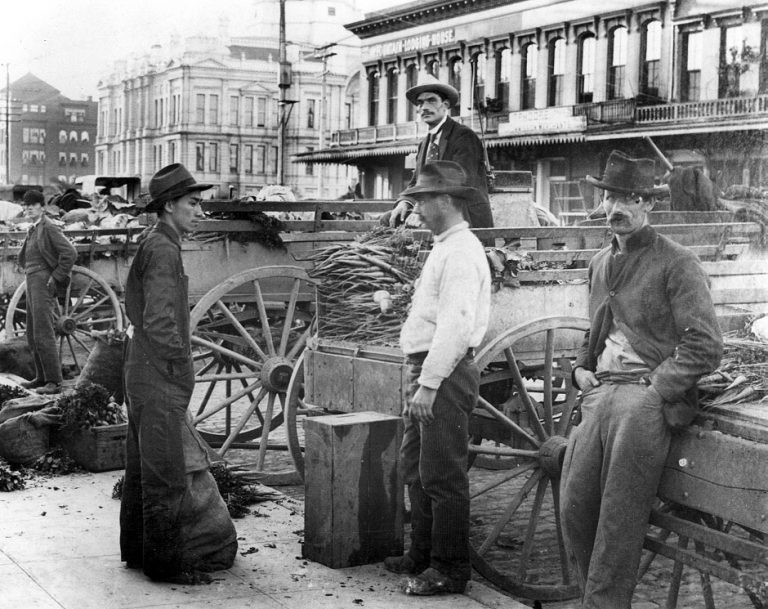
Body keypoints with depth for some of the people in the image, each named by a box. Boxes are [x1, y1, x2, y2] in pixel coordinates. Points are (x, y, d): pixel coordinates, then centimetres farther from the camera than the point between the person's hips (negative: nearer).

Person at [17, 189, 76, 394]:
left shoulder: (49, 228, -11)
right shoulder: (32, 230, 17)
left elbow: (70, 253, -20)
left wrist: (55, 278, -17)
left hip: (44, 284, -10)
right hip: (32, 285, 10)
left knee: (43, 334, -12)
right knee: (32, 336, 12)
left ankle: (54, 382, -11)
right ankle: (42, 377, 20)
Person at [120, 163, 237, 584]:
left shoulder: (154, 246, 14)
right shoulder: (162, 250, -17)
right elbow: (160, 322, -24)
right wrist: (184, 366, -14)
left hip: (143, 373, 10)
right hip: (160, 379, -10)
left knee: (143, 466, 17)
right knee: (166, 471, -4)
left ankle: (137, 549, 28)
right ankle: (166, 562, 2)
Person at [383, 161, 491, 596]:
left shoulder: (462, 253, -14)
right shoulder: (444, 248, 18)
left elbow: (455, 324, -22)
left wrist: (429, 384, -23)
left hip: (447, 374, -10)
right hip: (428, 370, 11)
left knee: (443, 476, -5)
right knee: (415, 468, 17)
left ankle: (450, 570, 4)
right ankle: (423, 555, 28)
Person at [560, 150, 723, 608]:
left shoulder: (677, 263, -2)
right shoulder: (601, 264, 20)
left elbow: (705, 346, -9)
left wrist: (654, 390, -12)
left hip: (647, 399, -6)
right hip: (600, 395, 6)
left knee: (619, 522, -6)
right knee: (574, 510, 0)